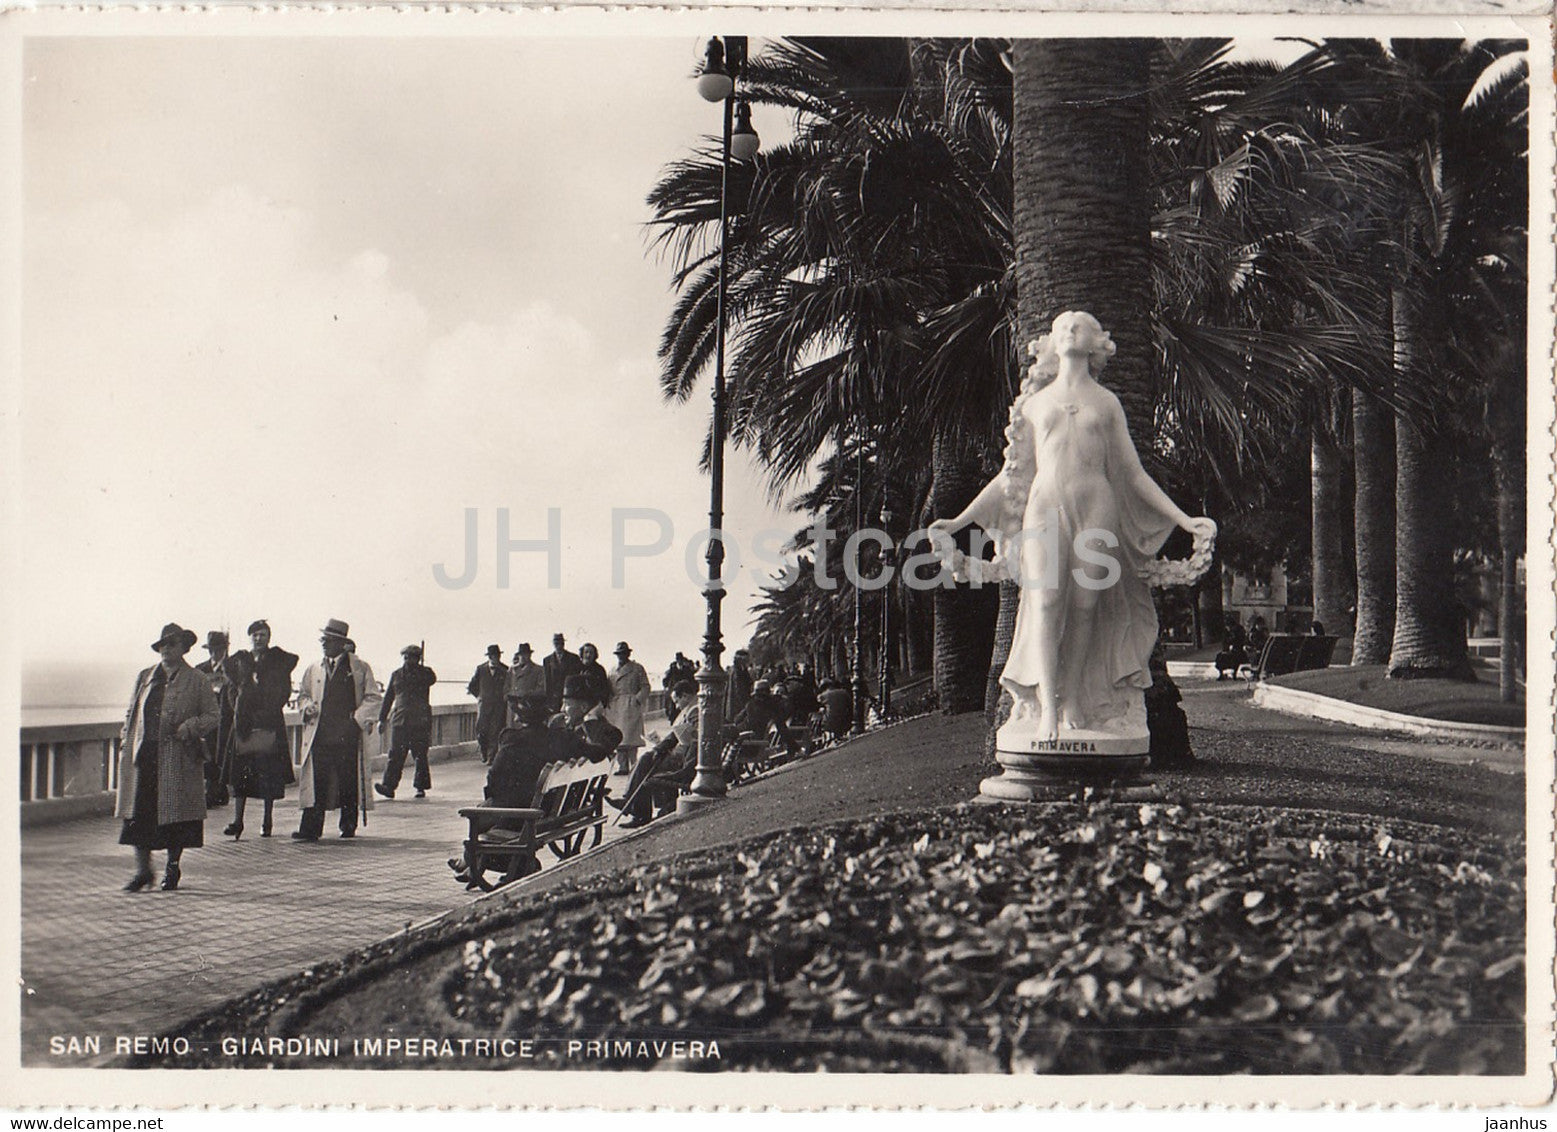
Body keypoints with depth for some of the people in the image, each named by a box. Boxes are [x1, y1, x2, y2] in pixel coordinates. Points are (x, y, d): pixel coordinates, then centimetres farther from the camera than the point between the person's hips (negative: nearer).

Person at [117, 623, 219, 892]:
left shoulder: (197, 682, 2)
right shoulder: (145, 677, 13)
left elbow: (214, 715, 3)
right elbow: (131, 713, 18)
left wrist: (191, 726, -13)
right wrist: (126, 742, 7)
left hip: (177, 758, -3)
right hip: (143, 754, 3)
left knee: (175, 812, 2)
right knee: (139, 811, 0)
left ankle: (173, 866, 18)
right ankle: (143, 869, 8)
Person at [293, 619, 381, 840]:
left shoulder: (359, 667, 4)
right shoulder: (314, 668, 15)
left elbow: (373, 697, 4)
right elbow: (303, 695, 24)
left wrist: (358, 719, -7)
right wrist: (307, 706, 2)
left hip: (348, 734, -2)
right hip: (319, 734, 2)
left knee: (349, 782, 1)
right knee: (316, 781, -6)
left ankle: (348, 826, 13)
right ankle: (311, 828, -6)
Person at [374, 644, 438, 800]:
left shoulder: (425, 672, 8)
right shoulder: (396, 674, 15)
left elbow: (432, 679, -15)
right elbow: (388, 697, 17)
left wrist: (417, 669, -17)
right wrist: (382, 719, 14)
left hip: (420, 721, -2)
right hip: (400, 720, 2)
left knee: (420, 756, 2)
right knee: (395, 754, -7)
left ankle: (421, 787, 11)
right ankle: (389, 786, -10)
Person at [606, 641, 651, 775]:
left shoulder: (637, 668, 7)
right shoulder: (613, 670, 22)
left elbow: (645, 687, 2)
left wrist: (637, 700, -12)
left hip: (631, 705, -5)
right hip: (615, 706, 5)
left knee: (630, 736, -12)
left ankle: (633, 765, -11)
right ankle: (622, 766, 0)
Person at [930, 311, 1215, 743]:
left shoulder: (1106, 403, 16)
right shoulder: (1036, 402, 19)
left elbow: (1134, 473, 16)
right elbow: (1013, 473, 22)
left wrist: (1185, 520, 8)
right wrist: (960, 521, 18)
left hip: (1095, 506, 0)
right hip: (1045, 506, 0)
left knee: (1084, 606, -6)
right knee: (1045, 602, -14)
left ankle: (1075, 703, 3)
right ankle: (1046, 709, -17)